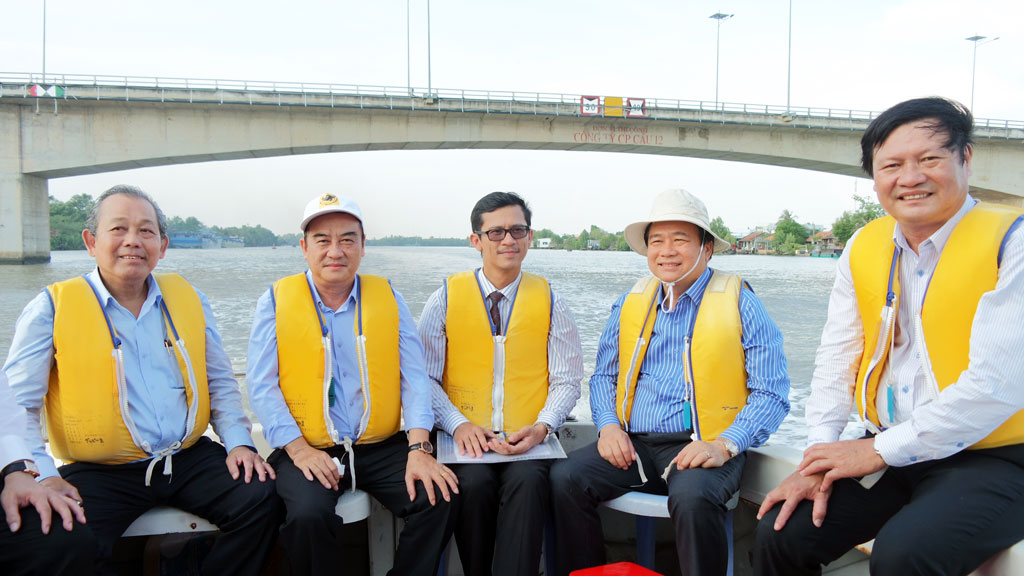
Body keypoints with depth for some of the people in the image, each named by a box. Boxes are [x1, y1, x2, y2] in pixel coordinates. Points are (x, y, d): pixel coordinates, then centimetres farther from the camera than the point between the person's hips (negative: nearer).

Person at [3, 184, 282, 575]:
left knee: (261, 498, -18)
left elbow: (220, 383, 15)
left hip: (188, 459, 3)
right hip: (101, 471, -3)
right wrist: (40, 476, -17)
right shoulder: (52, 308, 0)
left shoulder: (188, 300, 10)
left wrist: (238, 441, 0)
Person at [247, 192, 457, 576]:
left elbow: (414, 378, 2)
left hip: (381, 447, 2)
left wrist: (419, 449, -11)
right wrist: (298, 449, -14)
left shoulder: (388, 299, 7)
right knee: (309, 515, -29)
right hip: (307, 448, -1)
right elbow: (262, 386, -1)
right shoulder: (276, 300, 3)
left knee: (439, 498, -19)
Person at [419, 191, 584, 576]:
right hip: (467, 440, 0)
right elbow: (426, 378, 3)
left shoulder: (549, 302, 9)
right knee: (475, 483, -29)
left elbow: (566, 381, 8)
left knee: (528, 481, -30)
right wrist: (458, 424, -14)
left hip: (528, 442, 0)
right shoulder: (445, 299, 6)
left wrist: (541, 426, -10)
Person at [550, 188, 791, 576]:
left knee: (692, 497, -35)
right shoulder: (629, 304, 13)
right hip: (633, 445, 4)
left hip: (701, 447, -4)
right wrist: (609, 425, -2)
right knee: (564, 478, -19)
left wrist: (724, 445, -19)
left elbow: (771, 394, -5)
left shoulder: (741, 304, -1)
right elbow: (604, 376, 18)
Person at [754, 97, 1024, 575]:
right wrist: (819, 457, -8)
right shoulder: (862, 248, 6)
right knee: (781, 533, -9)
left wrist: (879, 449, -16)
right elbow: (837, 358, 5)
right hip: (885, 455, 5)